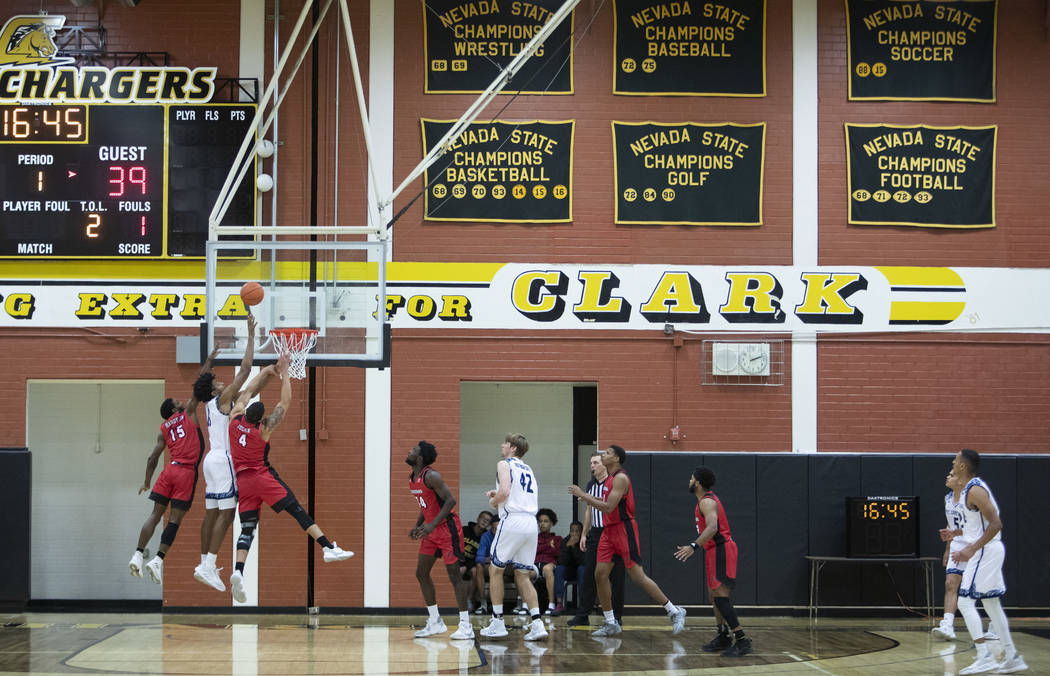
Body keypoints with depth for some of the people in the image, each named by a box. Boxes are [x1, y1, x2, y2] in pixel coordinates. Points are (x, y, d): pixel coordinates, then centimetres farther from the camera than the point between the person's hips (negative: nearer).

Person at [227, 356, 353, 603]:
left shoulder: (235, 420, 2)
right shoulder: (264, 428, -9)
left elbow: (244, 396, 20)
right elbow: (285, 402, -4)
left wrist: (265, 373, 27)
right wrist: (284, 373, 3)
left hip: (242, 481, 5)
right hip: (263, 476, -5)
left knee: (247, 528, 1)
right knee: (298, 511, -6)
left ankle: (238, 572, -19)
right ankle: (328, 548, -16)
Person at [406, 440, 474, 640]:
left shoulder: (431, 476, -19)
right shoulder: (412, 478, 9)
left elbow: (450, 500, -24)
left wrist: (432, 525, -29)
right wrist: (418, 526, 10)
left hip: (447, 527, -10)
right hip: (432, 530, 10)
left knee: (454, 574, -9)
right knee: (421, 573, 8)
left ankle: (466, 626, -5)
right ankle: (435, 622, 16)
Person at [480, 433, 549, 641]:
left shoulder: (504, 464, 0)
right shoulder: (528, 470, 24)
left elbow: (505, 491, -15)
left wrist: (493, 501, 4)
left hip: (513, 521, -7)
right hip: (531, 524, 7)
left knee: (495, 569, 8)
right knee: (522, 576, 11)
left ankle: (498, 622, 8)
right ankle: (537, 623, -3)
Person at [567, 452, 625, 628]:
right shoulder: (591, 485, 14)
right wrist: (584, 534, 17)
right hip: (595, 533, 6)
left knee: (615, 577, -1)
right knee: (588, 575, 4)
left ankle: (616, 616, 6)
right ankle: (582, 615, 7)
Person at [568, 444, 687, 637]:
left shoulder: (621, 478, -15)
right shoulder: (609, 478, 15)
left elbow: (609, 507, -23)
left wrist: (583, 495, -18)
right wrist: (588, 498, 13)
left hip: (624, 529, -9)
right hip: (610, 530, 9)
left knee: (638, 576, -8)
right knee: (600, 574, 2)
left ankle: (674, 612, 1)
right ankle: (611, 623, 8)